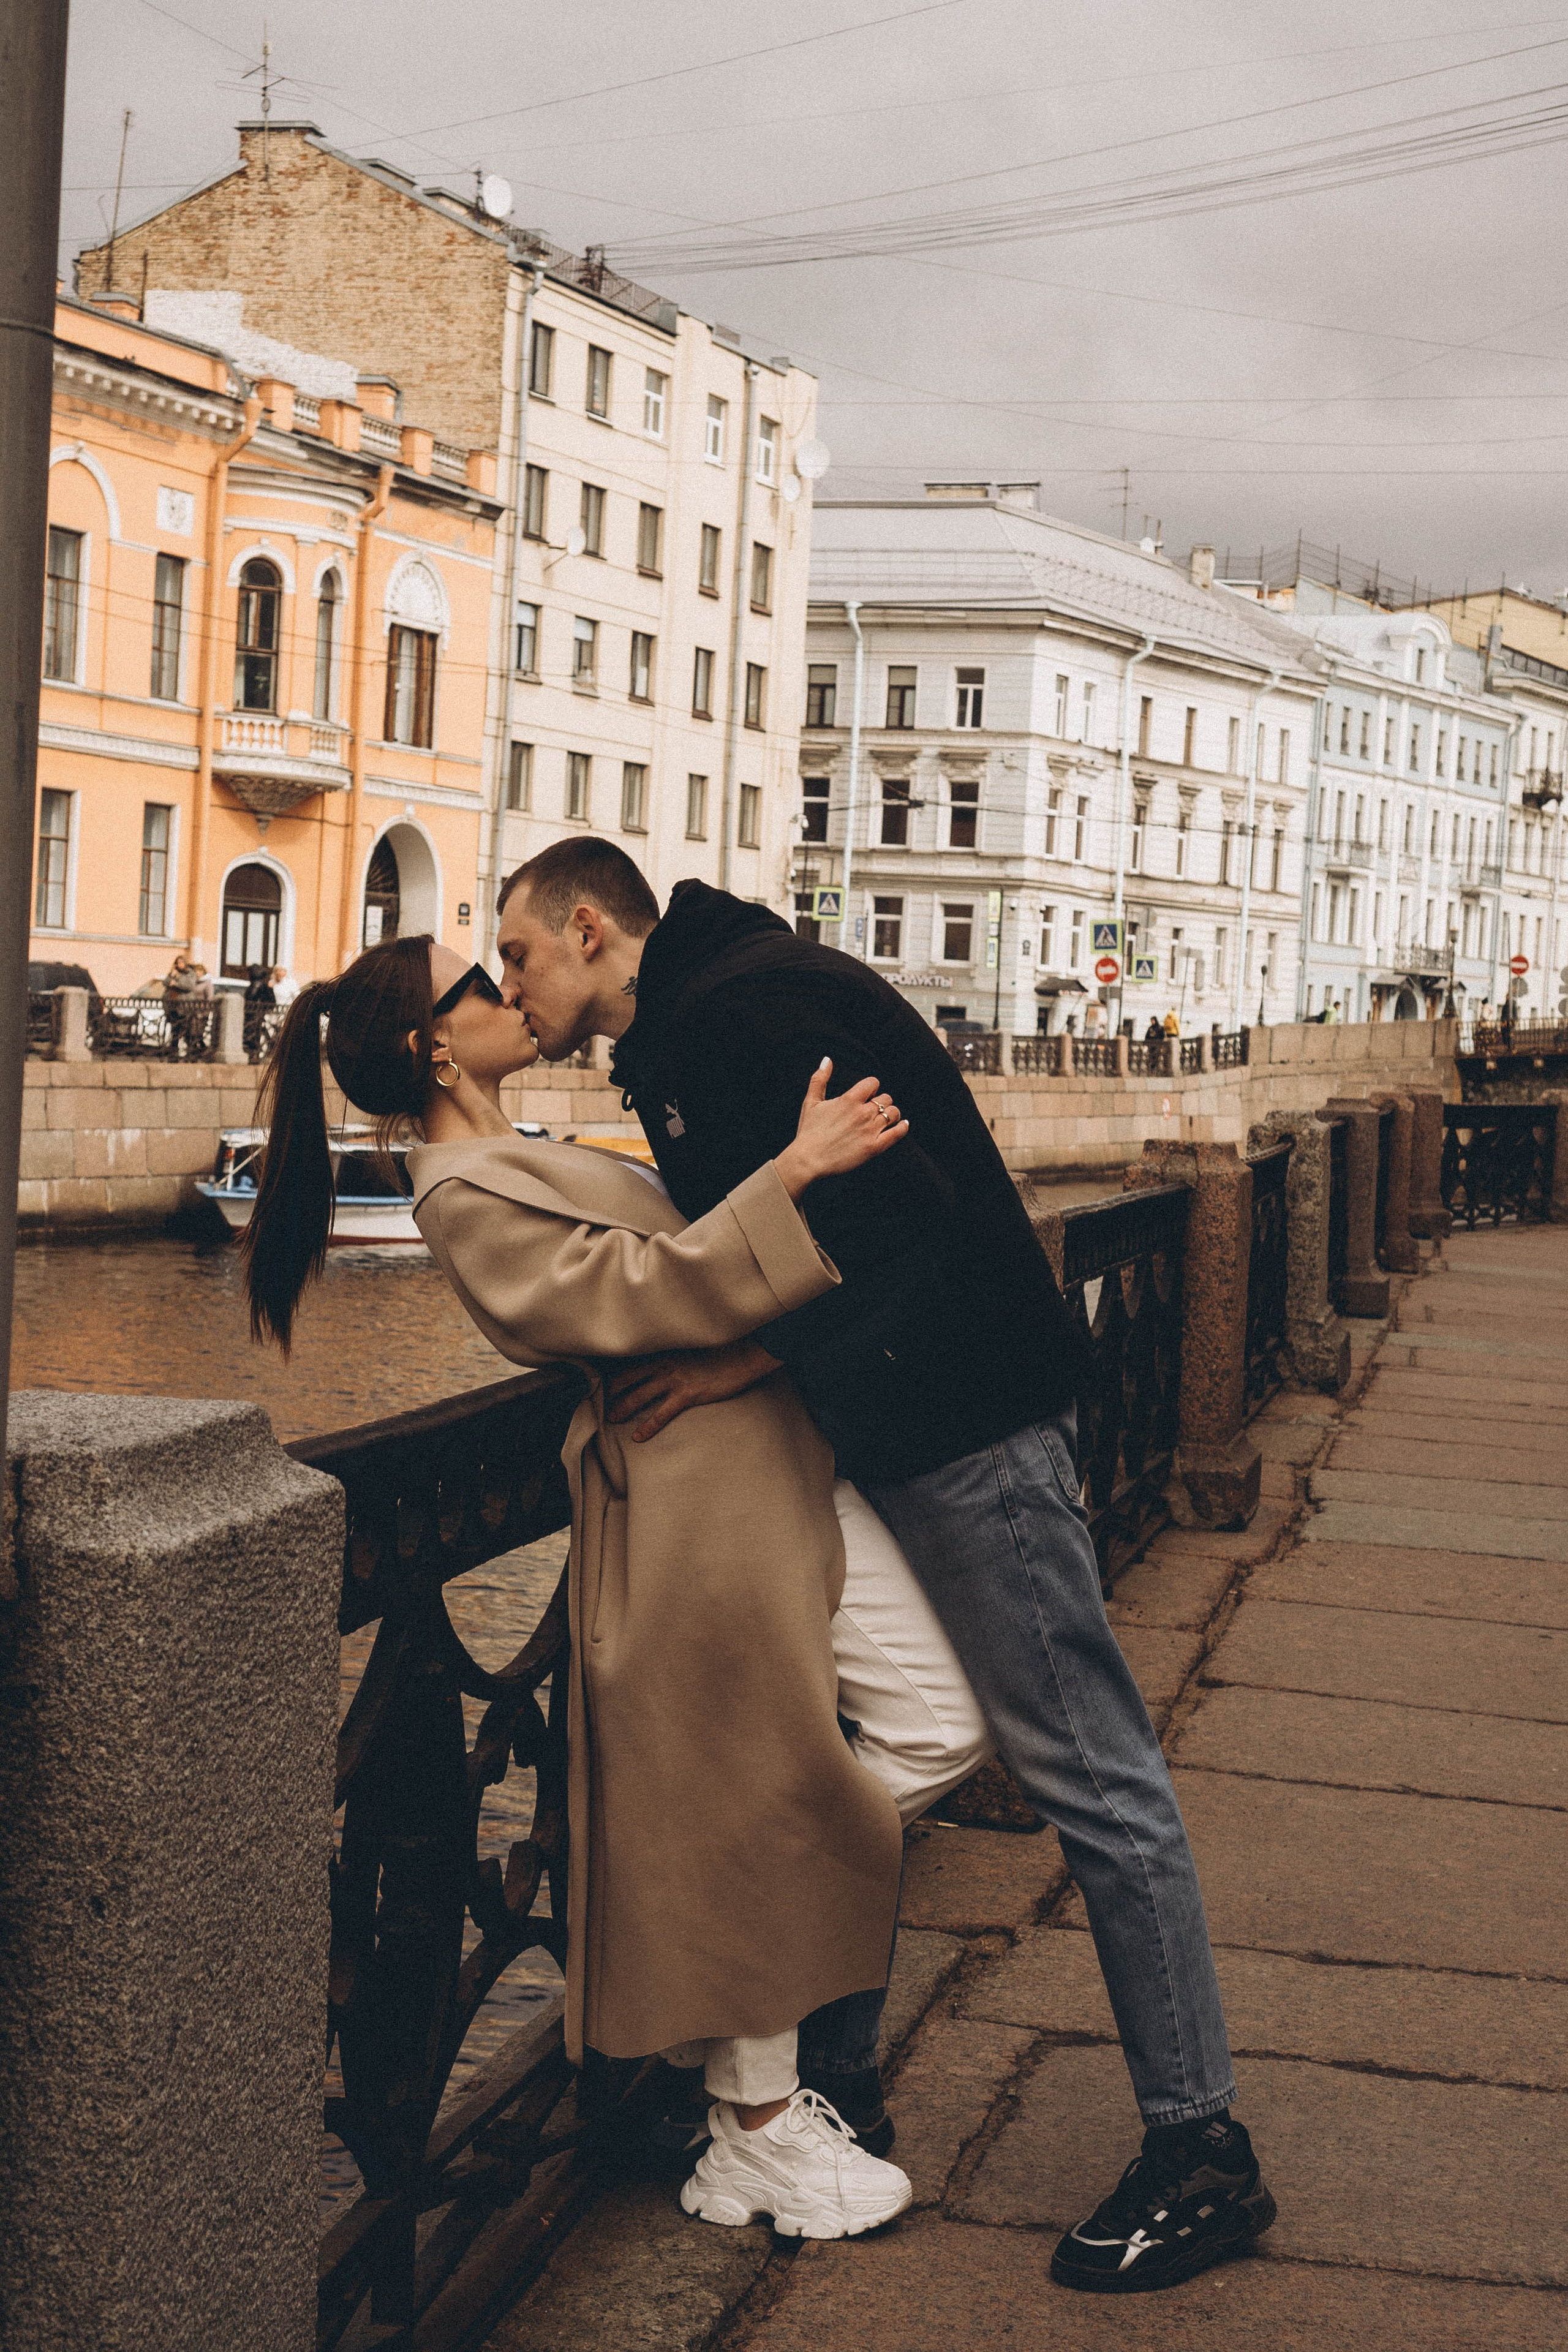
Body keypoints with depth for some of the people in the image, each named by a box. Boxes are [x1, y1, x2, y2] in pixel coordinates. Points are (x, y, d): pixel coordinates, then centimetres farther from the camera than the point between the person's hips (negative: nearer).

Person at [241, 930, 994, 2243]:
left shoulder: (527, 1168, 23)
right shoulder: (467, 1196, -10)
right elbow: (643, 1289, -21)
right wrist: (796, 1173, -26)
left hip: (785, 1468, 10)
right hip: (697, 1509, -10)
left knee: (941, 1717, 4)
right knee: (755, 1816, -1)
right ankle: (757, 2133, 16)